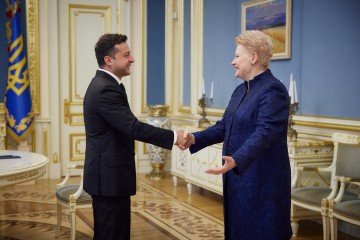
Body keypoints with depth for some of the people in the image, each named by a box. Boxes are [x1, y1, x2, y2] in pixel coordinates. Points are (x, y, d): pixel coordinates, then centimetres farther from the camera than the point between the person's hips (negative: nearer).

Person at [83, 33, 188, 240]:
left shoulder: (103, 84, 12)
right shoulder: (106, 89, -20)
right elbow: (134, 128, -25)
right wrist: (173, 137, -17)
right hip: (110, 177, -10)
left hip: (107, 174, 10)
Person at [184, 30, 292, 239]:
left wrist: (236, 161, -39)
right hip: (238, 178, 9)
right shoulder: (240, 90, 14)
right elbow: (224, 127, 12)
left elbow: (264, 133, -27)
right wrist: (195, 139, -3)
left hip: (262, 181, -9)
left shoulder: (273, 90, -15)